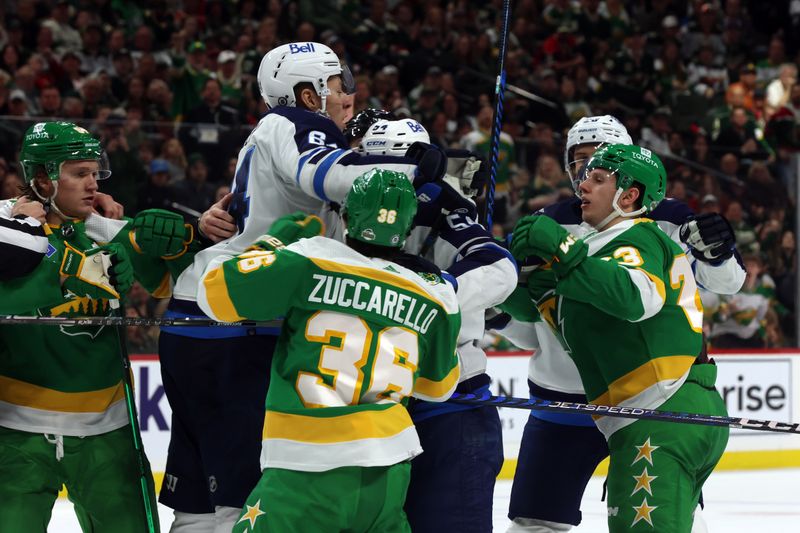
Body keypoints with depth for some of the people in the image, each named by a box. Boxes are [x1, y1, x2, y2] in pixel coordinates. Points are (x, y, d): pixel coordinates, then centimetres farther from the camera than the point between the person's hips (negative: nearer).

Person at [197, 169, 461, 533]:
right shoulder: (435, 295, 6)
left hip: (307, 472, -4)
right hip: (389, 472, 5)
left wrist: (274, 243, 9)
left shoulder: (309, 262, -7)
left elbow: (217, 293, -5)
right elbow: (438, 386, 21)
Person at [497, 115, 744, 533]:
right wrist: (499, 312, -10)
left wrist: (716, 250, -19)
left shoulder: (667, 218, -3)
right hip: (565, 402, 2)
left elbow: (724, 282, 1)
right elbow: (531, 331, 10)